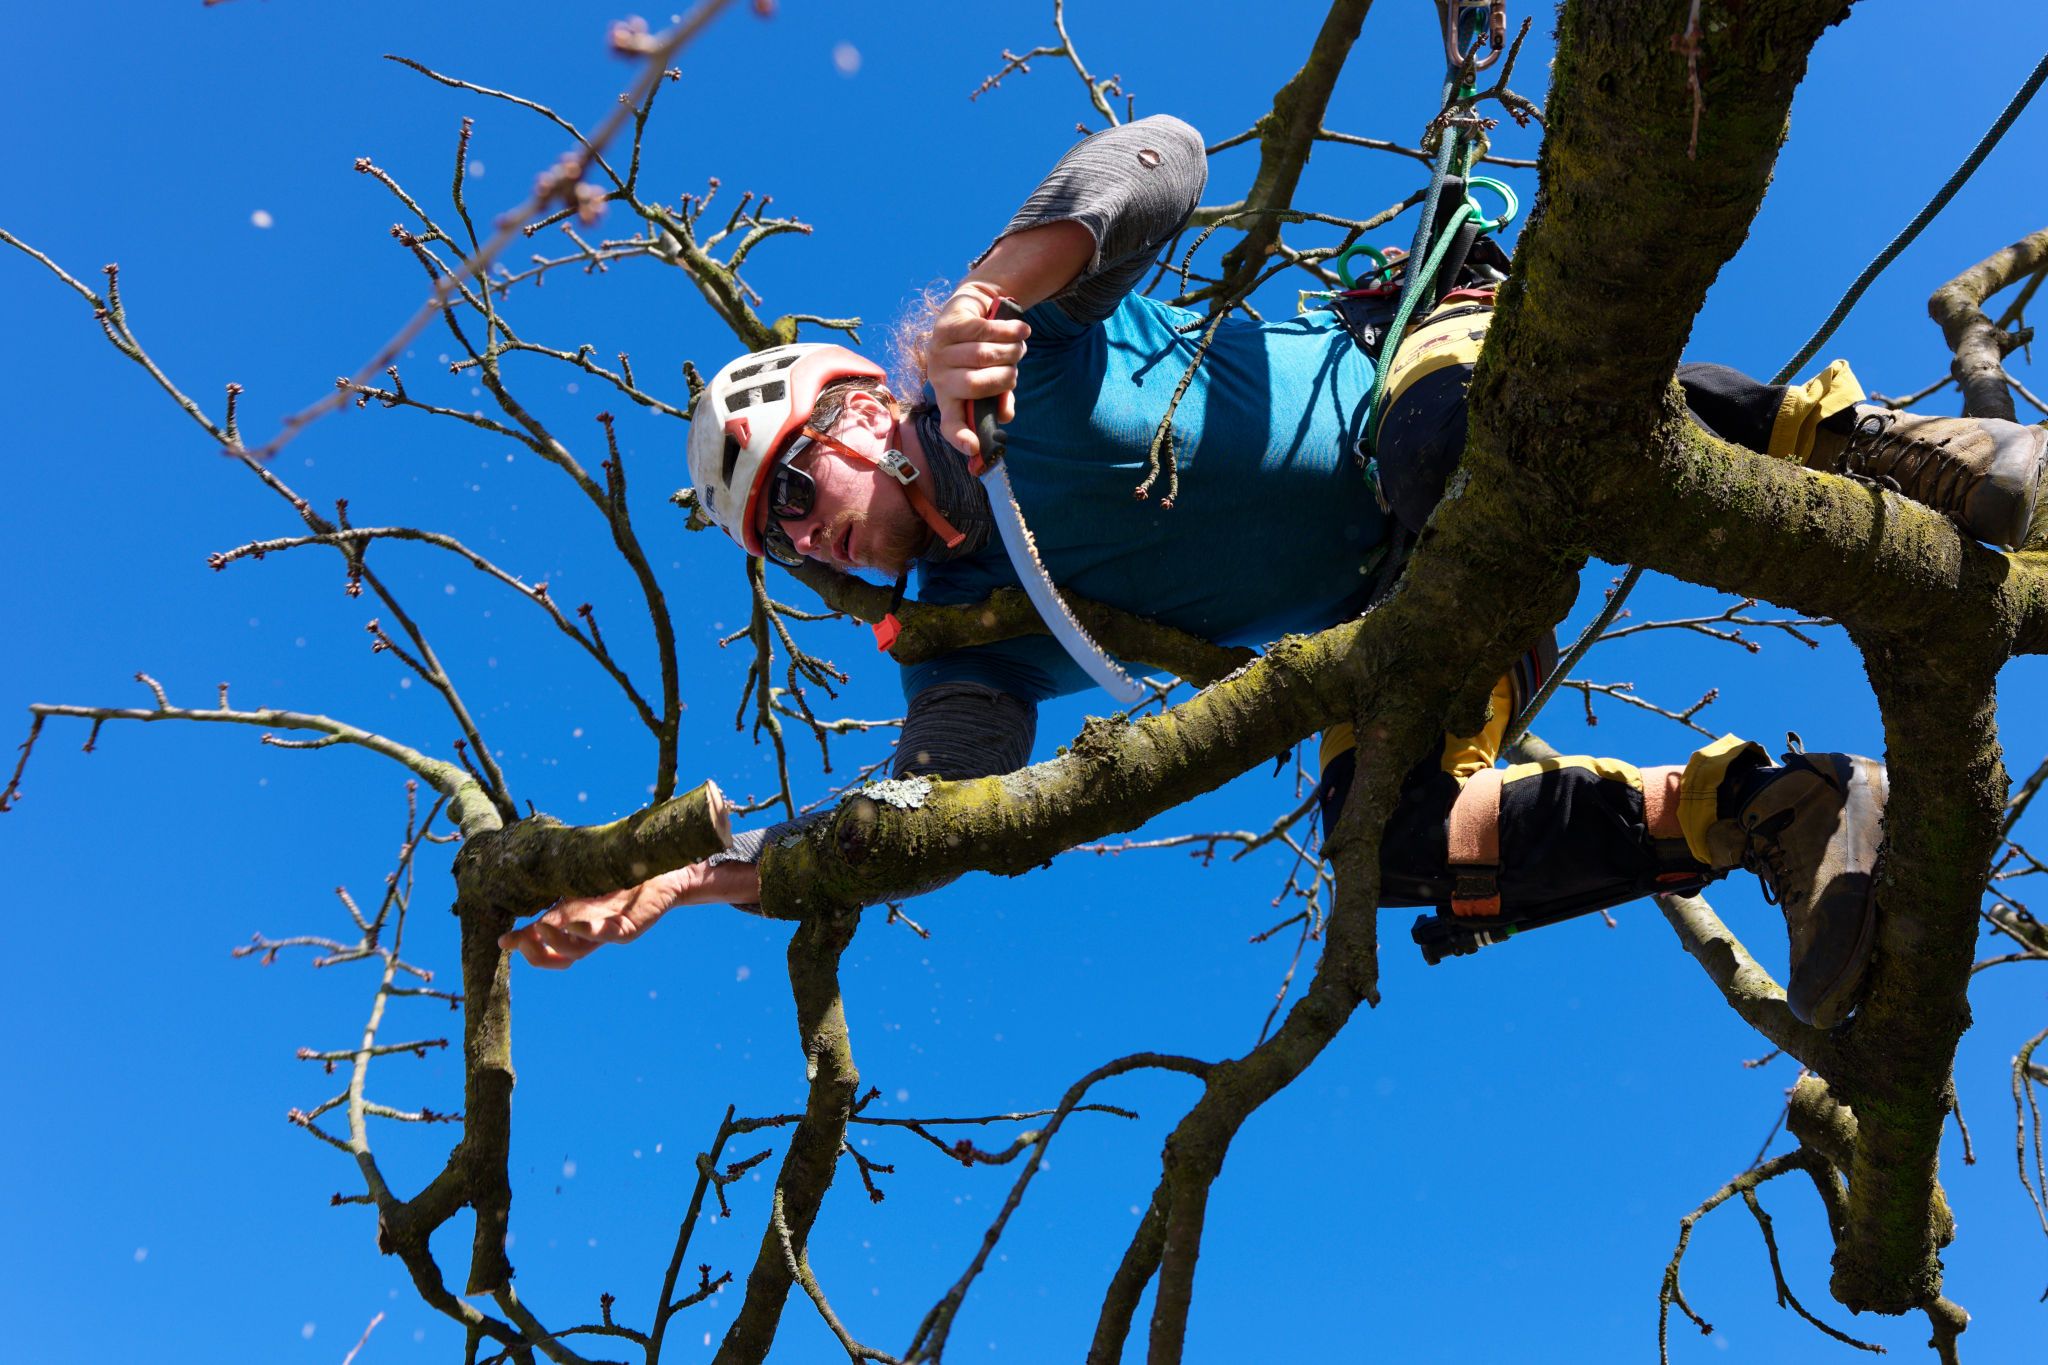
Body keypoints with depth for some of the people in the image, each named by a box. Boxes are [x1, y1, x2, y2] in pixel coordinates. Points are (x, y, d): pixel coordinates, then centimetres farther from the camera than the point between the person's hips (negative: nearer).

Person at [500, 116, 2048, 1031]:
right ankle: (1766, 814, -18)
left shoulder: (1029, 340, -3)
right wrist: (679, 877, -3)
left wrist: (996, 284, -29)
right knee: (1375, 832, -24)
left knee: (1451, 432, -41)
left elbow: (1163, 155, -14)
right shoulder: (965, 643, 9)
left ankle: (1856, 438, -24)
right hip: (1398, 623, 5)